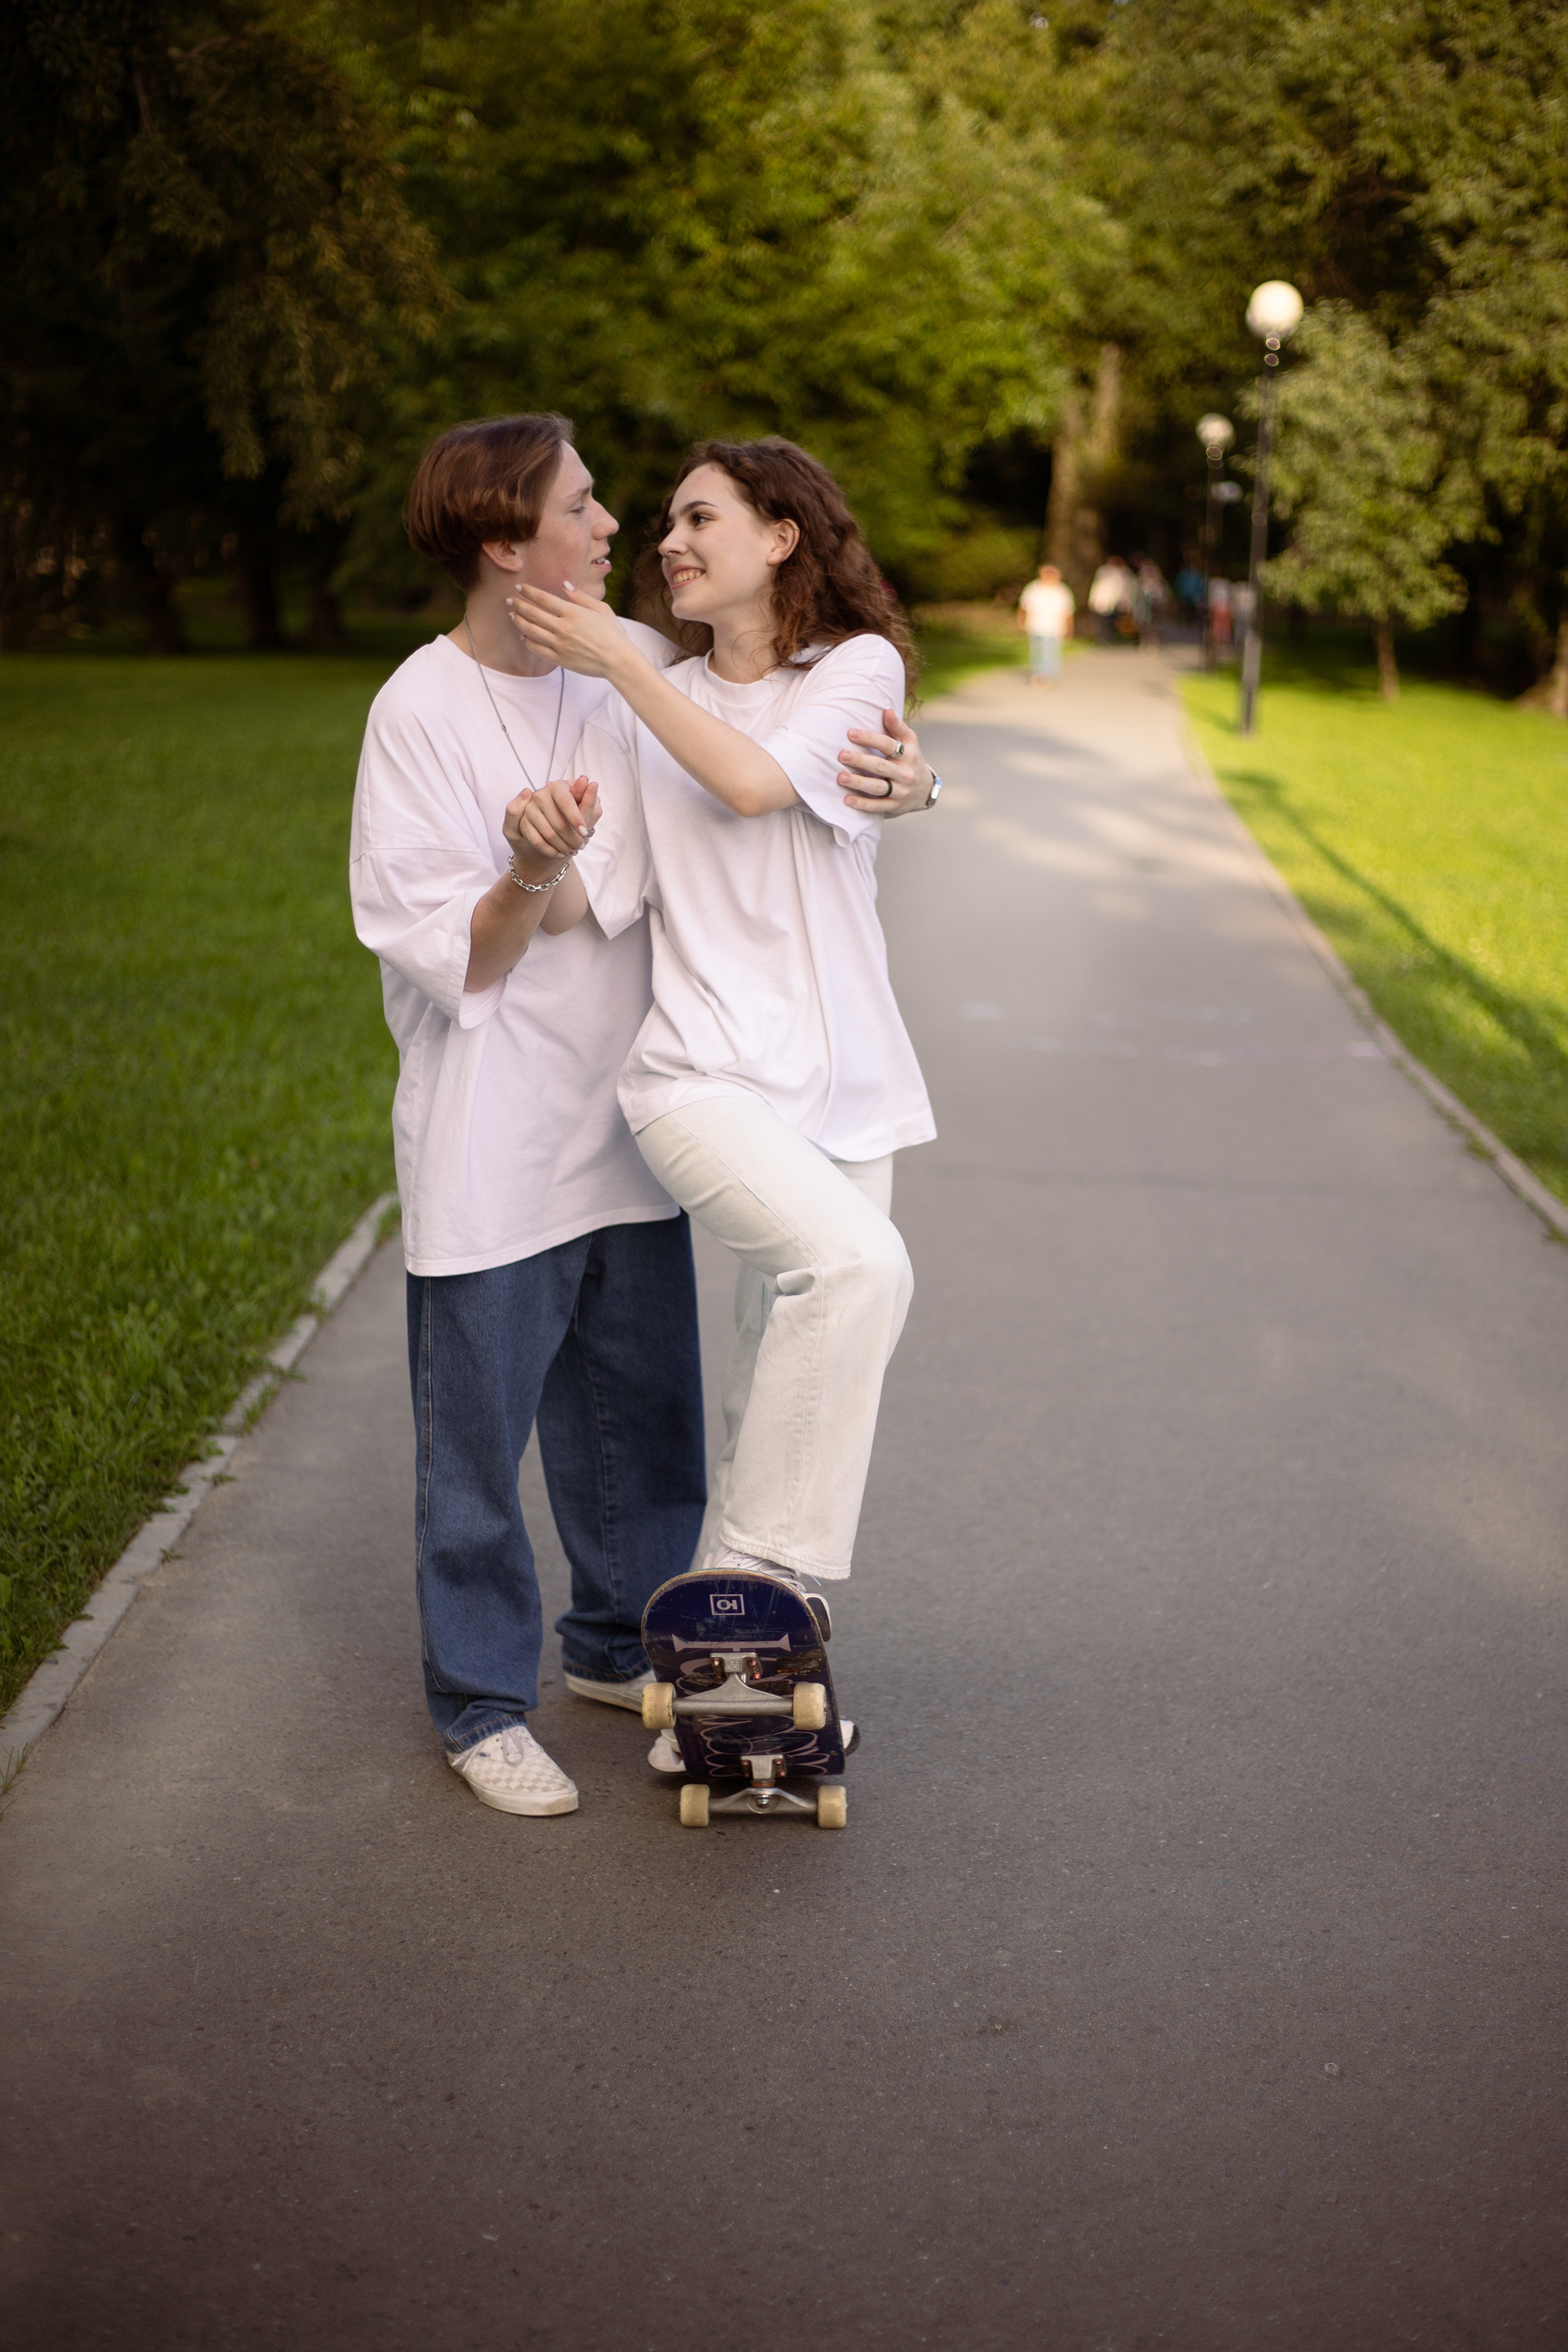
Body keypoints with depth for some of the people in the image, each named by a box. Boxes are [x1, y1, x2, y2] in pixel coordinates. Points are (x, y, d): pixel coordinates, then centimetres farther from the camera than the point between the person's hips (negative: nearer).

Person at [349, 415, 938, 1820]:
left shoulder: (629, 664, 1)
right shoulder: (422, 713, -15)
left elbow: (799, 744, 8)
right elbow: (448, 964, -16)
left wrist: (905, 778, -14)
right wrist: (531, 877, -35)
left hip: (626, 1122, 6)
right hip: (492, 1143, -6)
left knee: (640, 1416, 17)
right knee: (479, 1436, 5)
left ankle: (617, 1647, 37)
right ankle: (482, 1704, 22)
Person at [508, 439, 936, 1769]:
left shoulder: (861, 667, 5)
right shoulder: (643, 704, 9)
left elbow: (753, 782, -13)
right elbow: (589, 900, 0)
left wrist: (615, 660, -9)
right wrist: (540, 861, -20)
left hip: (838, 1081, 2)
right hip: (702, 1074, -2)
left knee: (789, 1392, 6)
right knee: (860, 1263, -29)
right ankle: (759, 1582, -19)